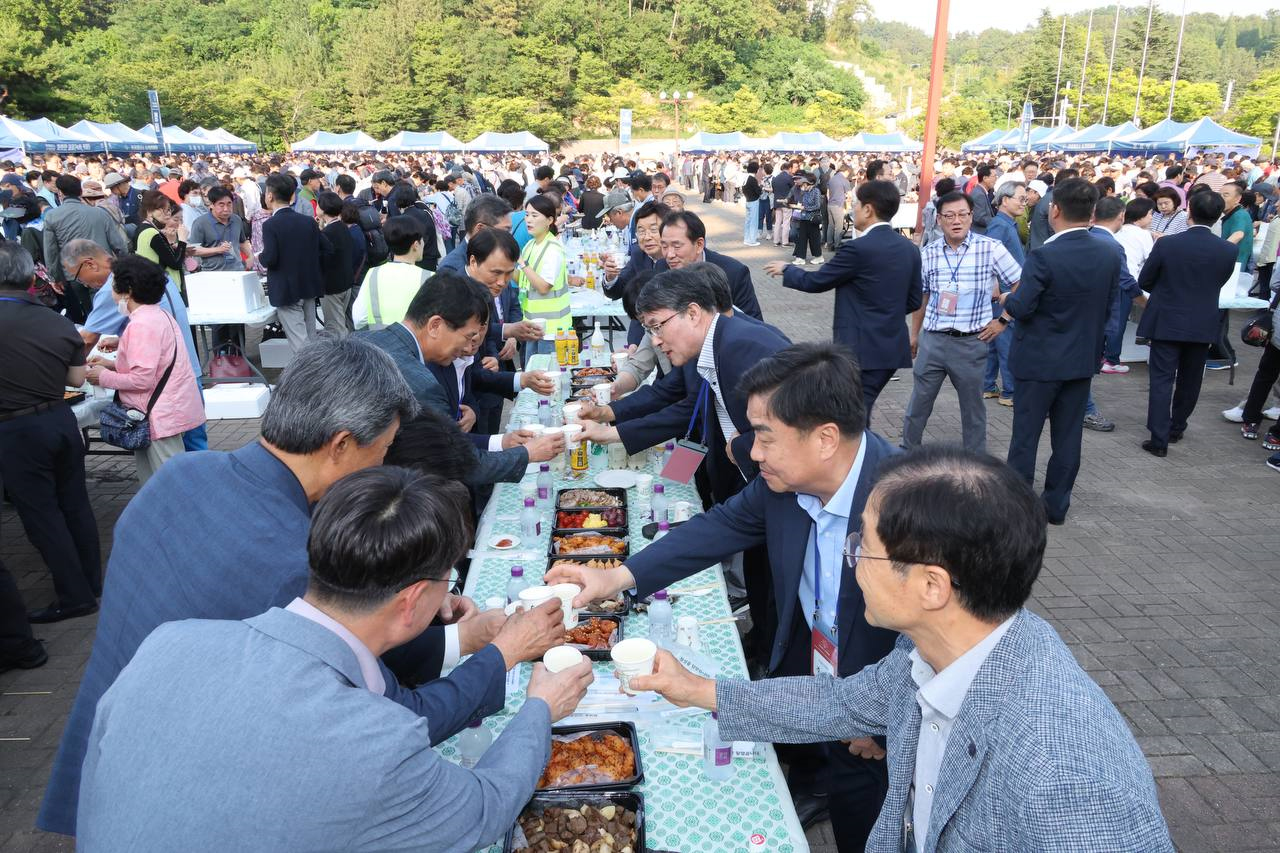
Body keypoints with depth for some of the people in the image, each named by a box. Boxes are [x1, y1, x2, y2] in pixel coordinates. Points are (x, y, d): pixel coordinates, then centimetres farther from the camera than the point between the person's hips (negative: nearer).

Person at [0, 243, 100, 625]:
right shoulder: (60, 323, -2)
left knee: (41, 514, 5)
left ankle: (75, 596, 11)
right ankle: (93, 582, 27)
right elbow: (77, 379, 6)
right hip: (62, 421, 5)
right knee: (75, 504, 16)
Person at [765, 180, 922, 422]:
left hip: (861, 348, -8)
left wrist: (786, 270, 12)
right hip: (893, 347, 8)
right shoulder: (909, 249, 6)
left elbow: (814, 282, -6)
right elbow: (914, 301, 12)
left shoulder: (857, 248, -16)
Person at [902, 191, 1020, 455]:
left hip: (971, 343, -2)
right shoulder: (928, 253, 3)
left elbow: (1021, 286, 0)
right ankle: (908, 452, 28)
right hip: (932, 340, 2)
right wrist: (914, 334, 17)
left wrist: (1003, 320, -3)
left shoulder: (991, 248, -7)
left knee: (972, 408, 11)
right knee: (919, 402, 11)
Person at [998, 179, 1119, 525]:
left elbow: (1021, 308, -21)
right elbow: (1109, 304, 4)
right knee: (1068, 435, 14)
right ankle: (1056, 504, 23)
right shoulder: (1111, 252, -3)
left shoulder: (1043, 256, -22)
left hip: (1040, 359, -5)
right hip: (1083, 357, 5)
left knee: (1026, 433, 6)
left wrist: (1007, 300, 0)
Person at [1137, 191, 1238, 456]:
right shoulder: (1228, 250, -8)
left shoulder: (1166, 244, -15)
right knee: (1190, 380, 18)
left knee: (1162, 380, 0)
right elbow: (1219, 283, 8)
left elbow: (1144, 282, -5)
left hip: (1167, 322, -3)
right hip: (1203, 325, 3)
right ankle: (1176, 428, 32)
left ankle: (1159, 438, -5)